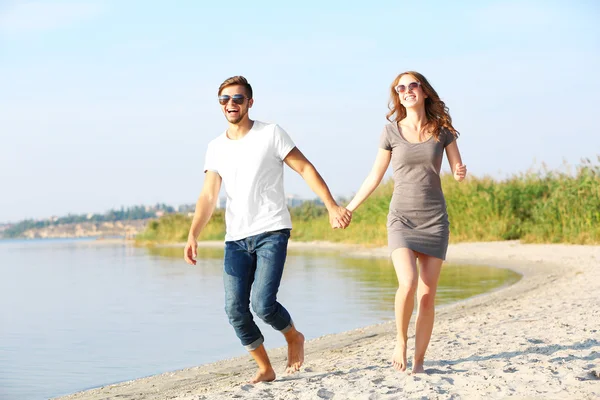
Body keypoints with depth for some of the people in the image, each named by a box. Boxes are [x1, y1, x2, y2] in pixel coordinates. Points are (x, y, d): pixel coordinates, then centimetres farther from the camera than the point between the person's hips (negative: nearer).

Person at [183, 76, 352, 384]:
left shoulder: (270, 134, -1)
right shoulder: (216, 148, 10)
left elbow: (305, 168, -2)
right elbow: (208, 196, 4)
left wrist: (332, 207, -11)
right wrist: (193, 236, -11)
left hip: (271, 231, -5)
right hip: (235, 239, 5)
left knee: (263, 304, -18)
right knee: (235, 310, -3)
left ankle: (294, 338, 14)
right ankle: (265, 369, 14)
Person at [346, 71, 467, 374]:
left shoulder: (442, 129, 4)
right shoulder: (391, 131, 1)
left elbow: (458, 171, 7)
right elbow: (375, 176, 10)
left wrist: (461, 172, -17)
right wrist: (349, 209, 11)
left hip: (435, 219, 1)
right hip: (402, 219, -1)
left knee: (427, 295, -2)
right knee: (407, 283, -23)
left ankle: (419, 361, 9)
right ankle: (400, 341, 2)